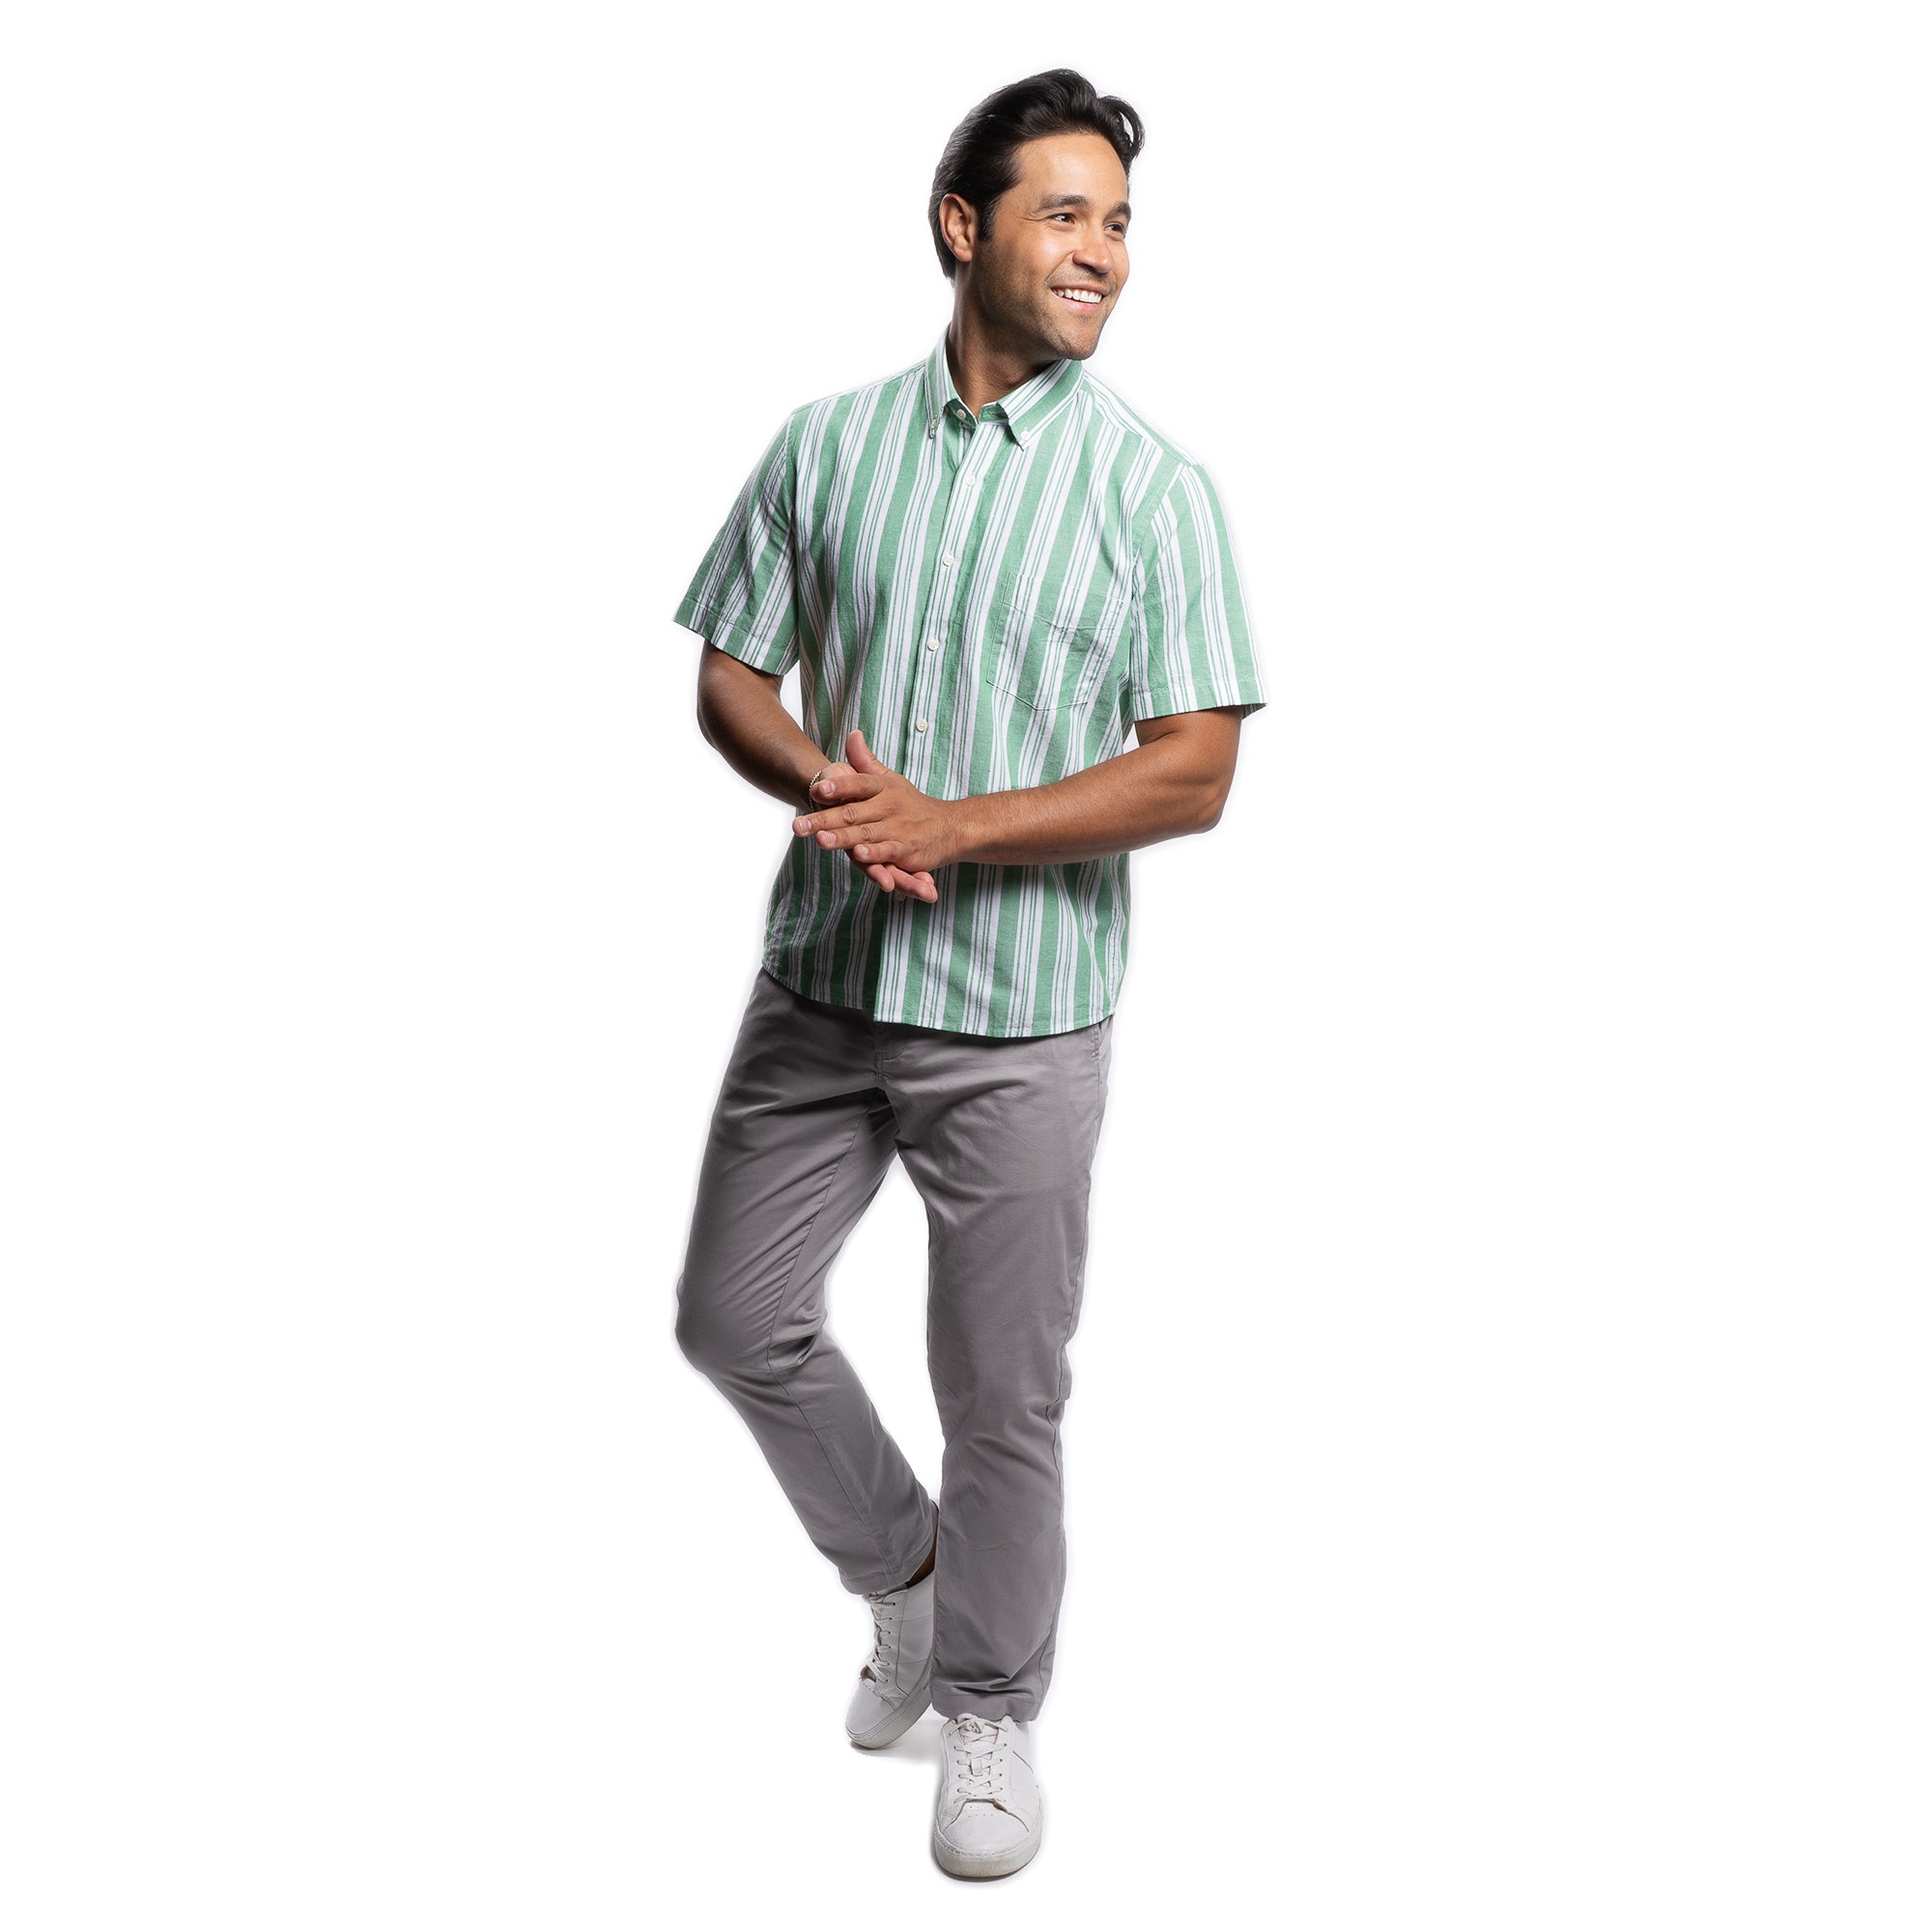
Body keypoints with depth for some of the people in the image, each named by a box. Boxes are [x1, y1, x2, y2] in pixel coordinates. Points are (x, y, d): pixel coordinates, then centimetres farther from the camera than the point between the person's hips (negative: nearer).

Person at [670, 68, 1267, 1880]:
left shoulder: (1153, 486, -6)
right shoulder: (827, 442, 3)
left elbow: (1193, 774, -11)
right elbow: (729, 676, 7)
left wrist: (949, 824, -21)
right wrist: (834, 792, -14)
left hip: (1022, 1016, -3)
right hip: (819, 980, 4)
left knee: (1003, 1399, 6)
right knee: (736, 1319, 12)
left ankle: (991, 1708, 30)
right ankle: (902, 1567, 38)